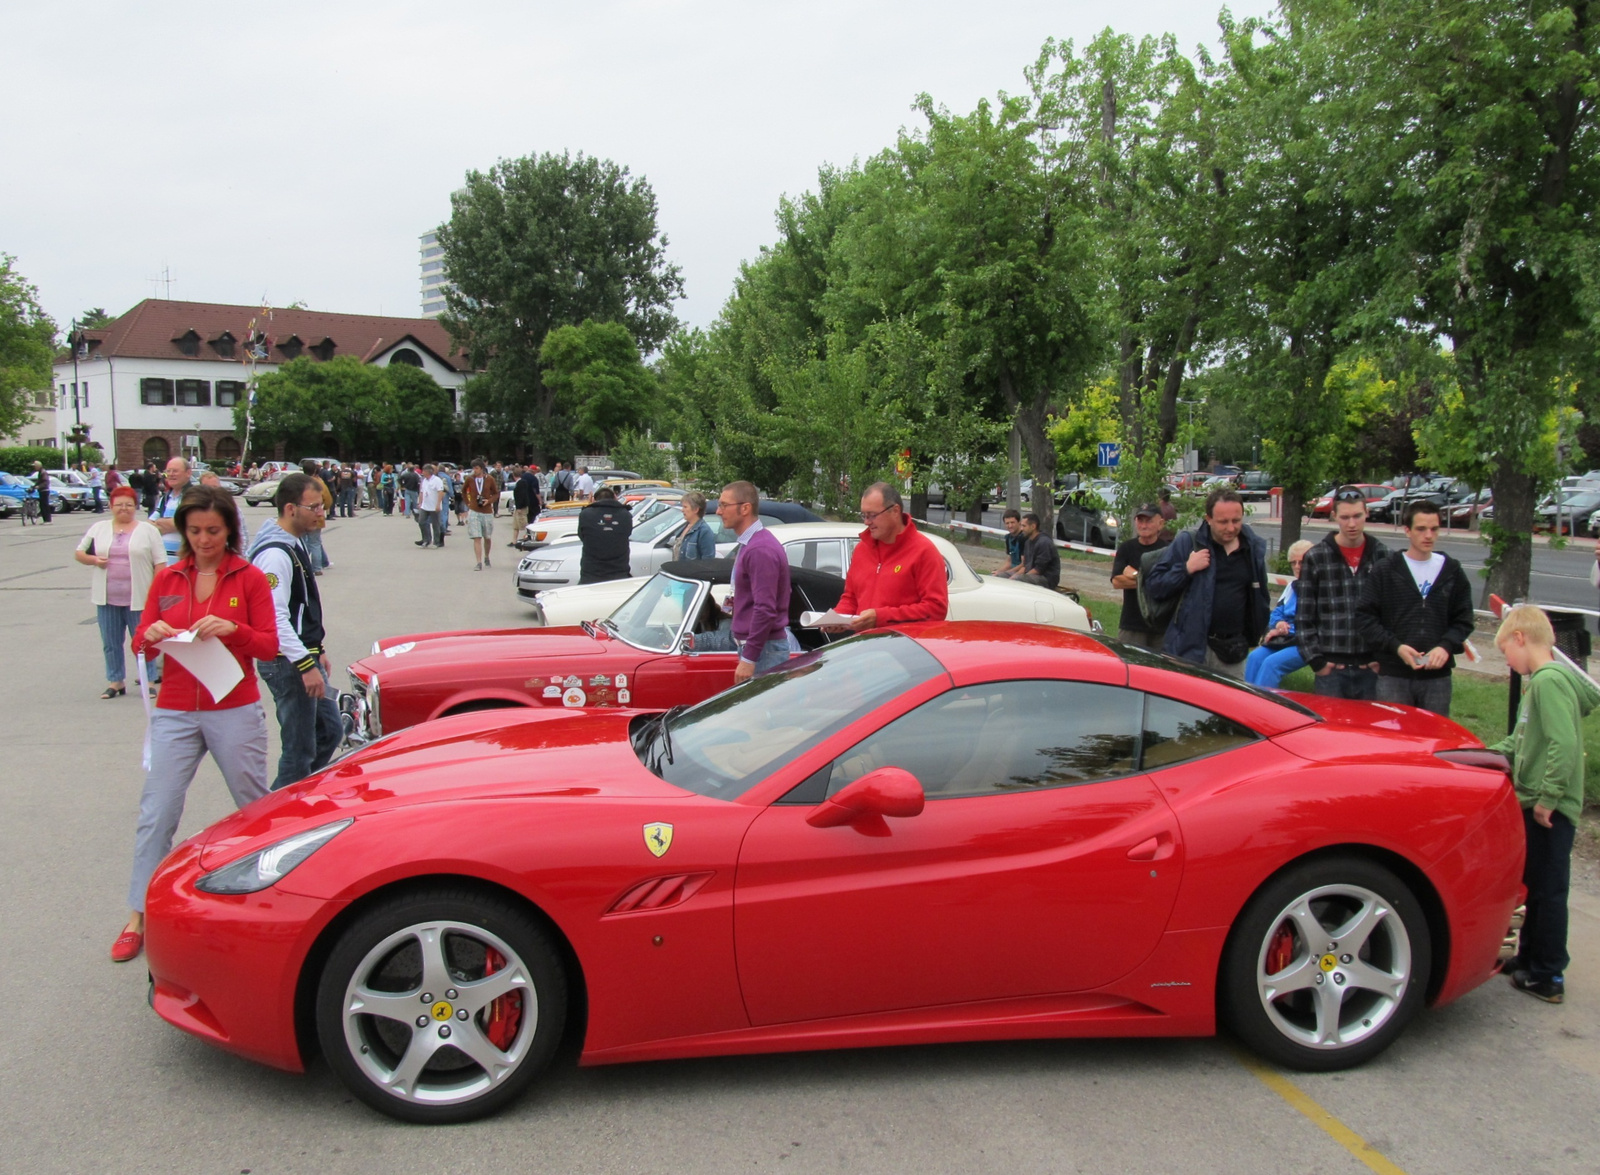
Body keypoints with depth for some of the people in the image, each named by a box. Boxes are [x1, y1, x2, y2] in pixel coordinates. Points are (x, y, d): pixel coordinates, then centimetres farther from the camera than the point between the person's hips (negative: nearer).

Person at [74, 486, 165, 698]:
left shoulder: (148, 531, 2)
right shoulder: (99, 528, 10)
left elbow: (160, 564, -1)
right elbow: (79, 553, 16)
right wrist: (93, 559, -6)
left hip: (139, 599, -3)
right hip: (107, 600, 3)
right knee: (110, 643, 9)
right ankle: (116, 681, 20)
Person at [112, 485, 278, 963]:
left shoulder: (250, 578, -1)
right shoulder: (166, 579, 7)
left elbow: (270, 647, -4)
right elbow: (140, 644, 9)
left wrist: (233, 629, -22)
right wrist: (151, 636, -14)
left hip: (235, 712, -2)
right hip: (175, 713, 2)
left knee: (256, 808, 7)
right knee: (156, 812, 0)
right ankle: (139, 916, 9)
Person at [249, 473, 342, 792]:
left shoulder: (295, 544, 12)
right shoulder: (275, 554, -20)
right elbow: (275, 619, -26)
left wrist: (318, 650, 22)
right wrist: (306, 665, -26)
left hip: (304, 657, 10)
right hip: (288, 664, -10)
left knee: (330, 730, 17)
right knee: (300, 751, -2)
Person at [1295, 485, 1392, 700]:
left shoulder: (1383, 556, 4)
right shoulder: (1315, 558, 0)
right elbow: (1304, 618, 1)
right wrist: (1315, 660, -5)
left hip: (1372, 667, 1)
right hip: (1331, 668, -1)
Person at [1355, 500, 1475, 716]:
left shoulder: (1453, 572, 8)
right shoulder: (1385, 571, 0)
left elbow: (1463, 620, 9)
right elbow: (1365, 616, -3)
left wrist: (1446, 646, -10)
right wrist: (1396, 647, -14)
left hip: (1438, 676, 2)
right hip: (1393, 676, -2)